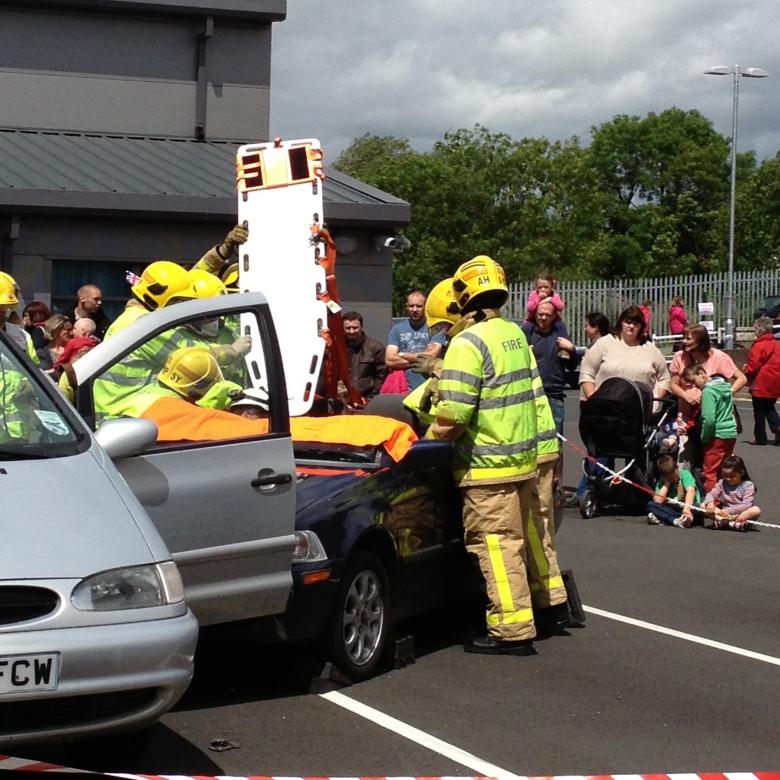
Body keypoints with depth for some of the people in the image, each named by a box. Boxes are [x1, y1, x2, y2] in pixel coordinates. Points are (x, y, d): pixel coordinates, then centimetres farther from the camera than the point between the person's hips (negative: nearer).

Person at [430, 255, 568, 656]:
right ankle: (549, 597, 39)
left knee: (496, 543, -4)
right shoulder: (515, 334, 10)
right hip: (524, 455, 9)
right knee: (529, 529, 23)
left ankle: (513, 630, -2)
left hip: (488, 464, -9)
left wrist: (426, 444, -8)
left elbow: (453, 414, -23)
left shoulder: (468, 343, -17)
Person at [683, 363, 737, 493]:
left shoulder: (708, 391, -16)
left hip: (717, 436, -8)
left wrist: (704, 438, -9)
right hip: (731, 434, 8)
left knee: (710, 473, -1)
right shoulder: (725, 386, 10)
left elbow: (709, 420, -23)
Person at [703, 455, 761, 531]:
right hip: (724, 514, 3)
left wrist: (729, 510, -30)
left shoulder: (748, 485, -6)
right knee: (704, 505, -16)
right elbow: (711, 494, -5)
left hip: (742, 514, -3)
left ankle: (724, 521, -39)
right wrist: (709, 502, -30)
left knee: (756, 510, -32)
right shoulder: (721, 483, 6)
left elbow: (746, 505, -17)